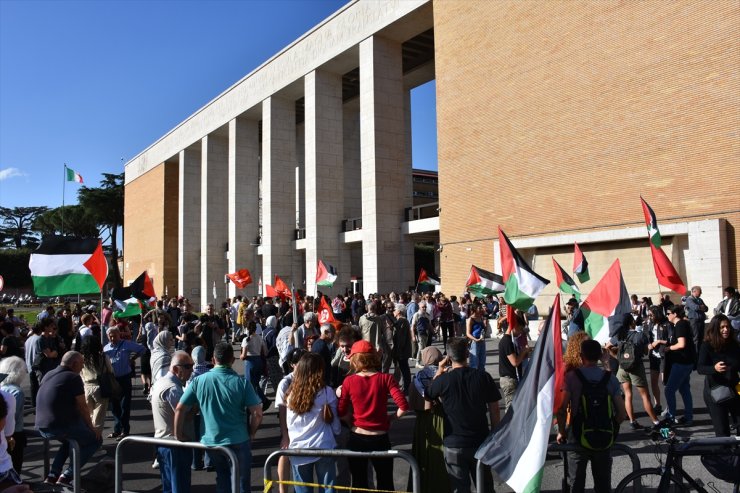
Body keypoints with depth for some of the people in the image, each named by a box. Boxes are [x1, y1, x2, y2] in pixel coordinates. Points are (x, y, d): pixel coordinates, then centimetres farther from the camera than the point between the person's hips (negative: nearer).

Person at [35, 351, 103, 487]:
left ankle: (52, 475, 21)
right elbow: (82, 407, -9)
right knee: (95, 439, 11)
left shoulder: (48, 375, 13)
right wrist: (91, 427, 5)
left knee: (70, 439, 34)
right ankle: (66, 476, 0)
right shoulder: (73, 377, -12)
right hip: (60, 427, -8)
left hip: (41, 427, 8)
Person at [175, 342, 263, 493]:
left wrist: (179, 435, 8)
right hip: (238, 442, -2)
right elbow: (257, 413, -14)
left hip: (211, 442, 3)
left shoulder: (199, 381, -6)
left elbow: (180, 409, -5)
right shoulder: (241, 382, -12)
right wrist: (251, 433, 3)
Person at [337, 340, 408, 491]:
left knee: (359, 483, 18)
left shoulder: (349, 381, -9)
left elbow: (341, 412, -6)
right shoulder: (386, 378, -11)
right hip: (380, 438, -1)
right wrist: (390, 417, -1)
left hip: (357, 438, 1)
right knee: (385, 483, 17)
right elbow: (403, 406, -18)